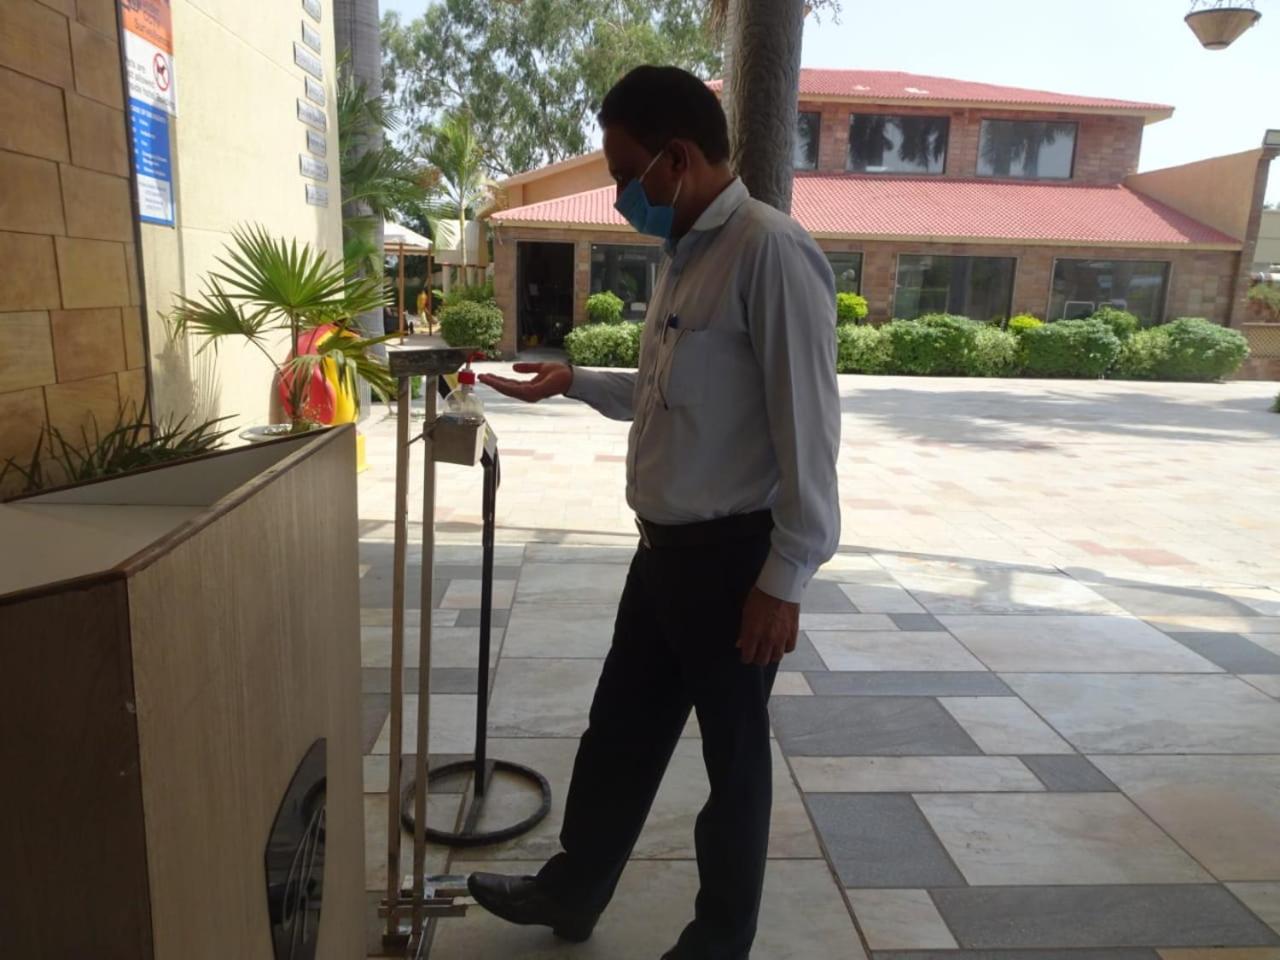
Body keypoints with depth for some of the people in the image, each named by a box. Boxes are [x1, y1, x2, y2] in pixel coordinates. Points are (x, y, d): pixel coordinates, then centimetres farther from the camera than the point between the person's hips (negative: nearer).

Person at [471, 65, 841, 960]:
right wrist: (575, 381, 20)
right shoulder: (685, 254, 13)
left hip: (734, 558, -9)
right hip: (666, 548, 9)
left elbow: (806, 425, -20)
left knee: (732, 757, 12)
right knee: (619, 732, 21)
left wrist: (786, 578, -19)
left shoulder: (770, 250, -17)